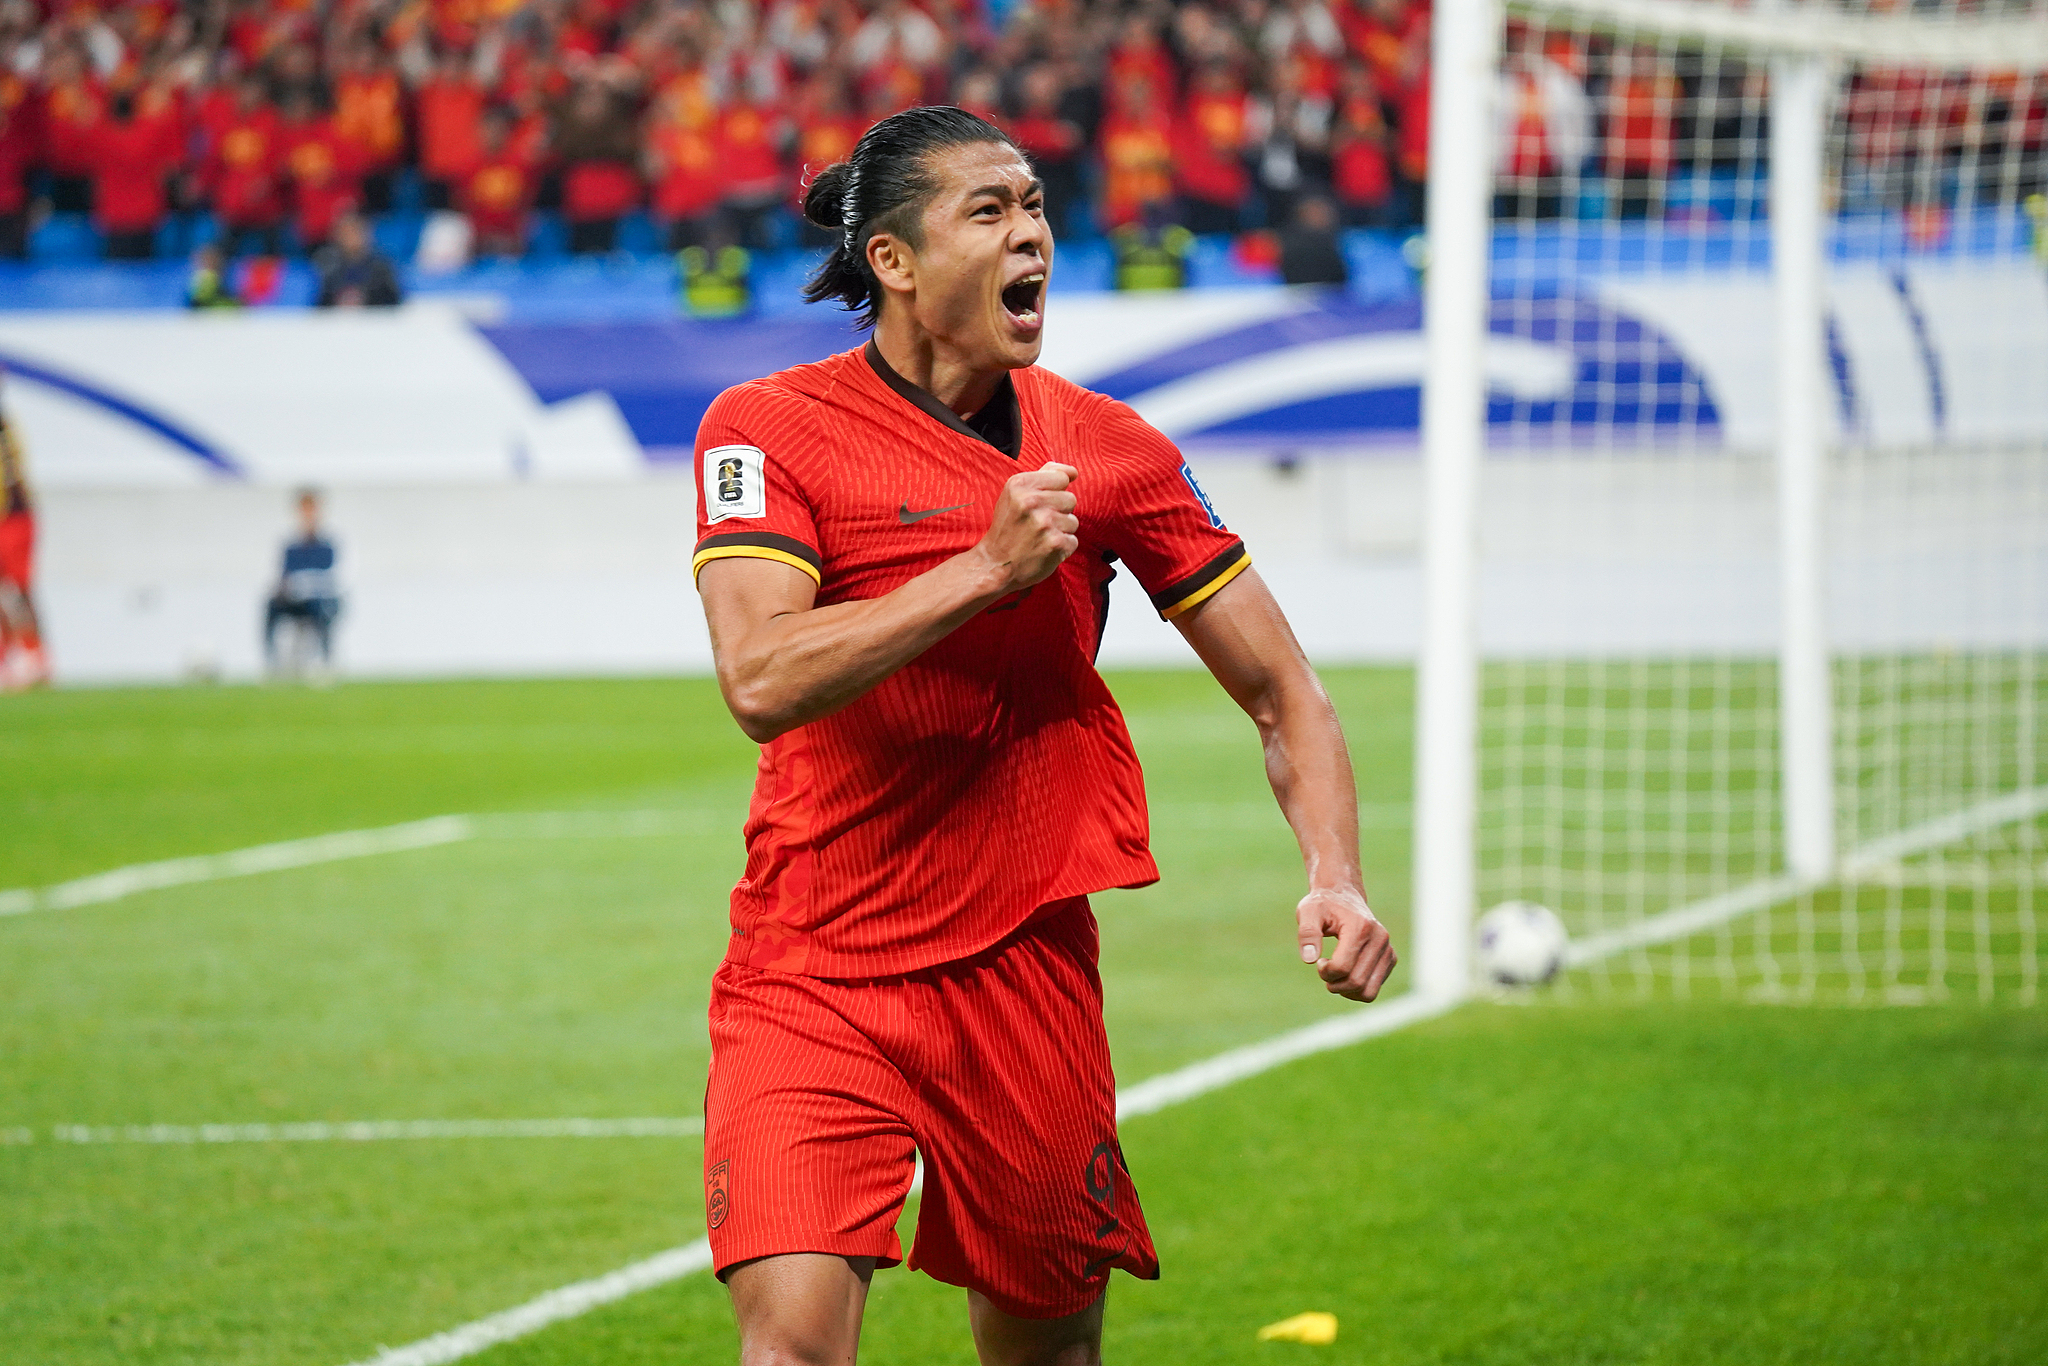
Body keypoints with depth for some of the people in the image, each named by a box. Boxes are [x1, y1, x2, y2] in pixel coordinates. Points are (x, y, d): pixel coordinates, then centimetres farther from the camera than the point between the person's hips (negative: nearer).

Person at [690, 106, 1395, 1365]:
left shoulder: (1109, 449, 4)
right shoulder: (767, 430, -5)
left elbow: (1282, 694, 8)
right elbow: (761, 680, -21)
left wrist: (1336, 879, -9)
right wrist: (989, 568, -21)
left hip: (1025, 970, 3)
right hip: (813, 987, -3)